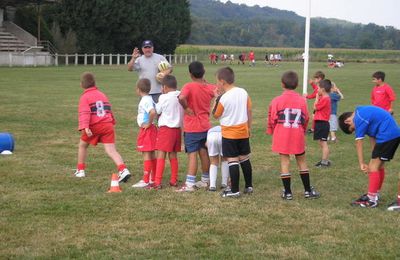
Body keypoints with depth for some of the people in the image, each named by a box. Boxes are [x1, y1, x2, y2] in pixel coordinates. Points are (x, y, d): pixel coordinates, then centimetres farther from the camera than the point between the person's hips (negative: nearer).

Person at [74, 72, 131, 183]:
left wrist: (85, 127, -23)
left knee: (82, 145, 22)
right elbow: (109, 110, 29)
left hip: (94, 126, -4)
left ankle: (80, 170, 28)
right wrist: (112, 122, 42)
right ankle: (123, 170, -27)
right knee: (111, 150, -5)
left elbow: (84, 113, -14)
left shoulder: (84, 97, 1)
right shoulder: (102, 95, 21)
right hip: (108, 125, 4)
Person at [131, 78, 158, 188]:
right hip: (151, 130, 10)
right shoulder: (149, 99, 11)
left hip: (146, 130, -10)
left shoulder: (145, 100, -18)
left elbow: (153, 112, -33)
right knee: (152, 154, 13)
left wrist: (149, 123, -21)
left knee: (146, 154, -7)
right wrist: (149, 123, 11)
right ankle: (153, 179, 20)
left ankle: (145, 180, -5)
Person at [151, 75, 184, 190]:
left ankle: (157, 182, -11)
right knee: (173, 155, 16)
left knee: (161, 155, -7)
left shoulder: (164, 97, -11)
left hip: (166, 128, -6)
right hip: (177, 128, 6)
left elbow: (157, 111, -7)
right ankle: (174, 180, 21)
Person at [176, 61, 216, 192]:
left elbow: (181, 97, -36)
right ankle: (205, 180, 25)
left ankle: (189, 184, -8)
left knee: (192, 154, -6)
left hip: (192, 127, -6)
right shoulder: (210, 88, 1)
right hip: (205, 126, 6)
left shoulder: (189, 86, -17)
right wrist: (205, 82, 19)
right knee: (204, 153, 15)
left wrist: (186, 108, -19)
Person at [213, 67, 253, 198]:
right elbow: (249, 111, 7)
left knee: (232, 161, -3)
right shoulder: (243, 92, 0)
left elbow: (216, 115, -4)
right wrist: (249, 127, 17)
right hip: (243, 132, 6)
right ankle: (249, 186, 23)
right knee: (245, 158, 15)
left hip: (229, 134, -6)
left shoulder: (224, 98, -17)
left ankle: (234, 190, 0)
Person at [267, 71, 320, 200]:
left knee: (285, 162, 4)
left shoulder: (277, 101, -8)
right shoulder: (302, 100, -1)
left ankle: (287, 192, 6)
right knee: (302, 162, 14)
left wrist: (271, 131, 14)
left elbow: (272, 119, -5)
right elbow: (306, 119, 5)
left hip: (282, 137, -2)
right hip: (298, 136, 2)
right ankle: (308, 190, 18)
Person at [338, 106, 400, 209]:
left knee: (374, 166, -4)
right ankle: (375, 195, 28)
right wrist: (375, 157, 13)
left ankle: (371, 199, -1)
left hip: (387, 135, -10)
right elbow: (373, 137, 17)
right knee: (379, 165, 18)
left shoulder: (359, 119, -11)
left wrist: (362, 163, -5)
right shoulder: (362, 113, 18)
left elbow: (358, 144, -9)